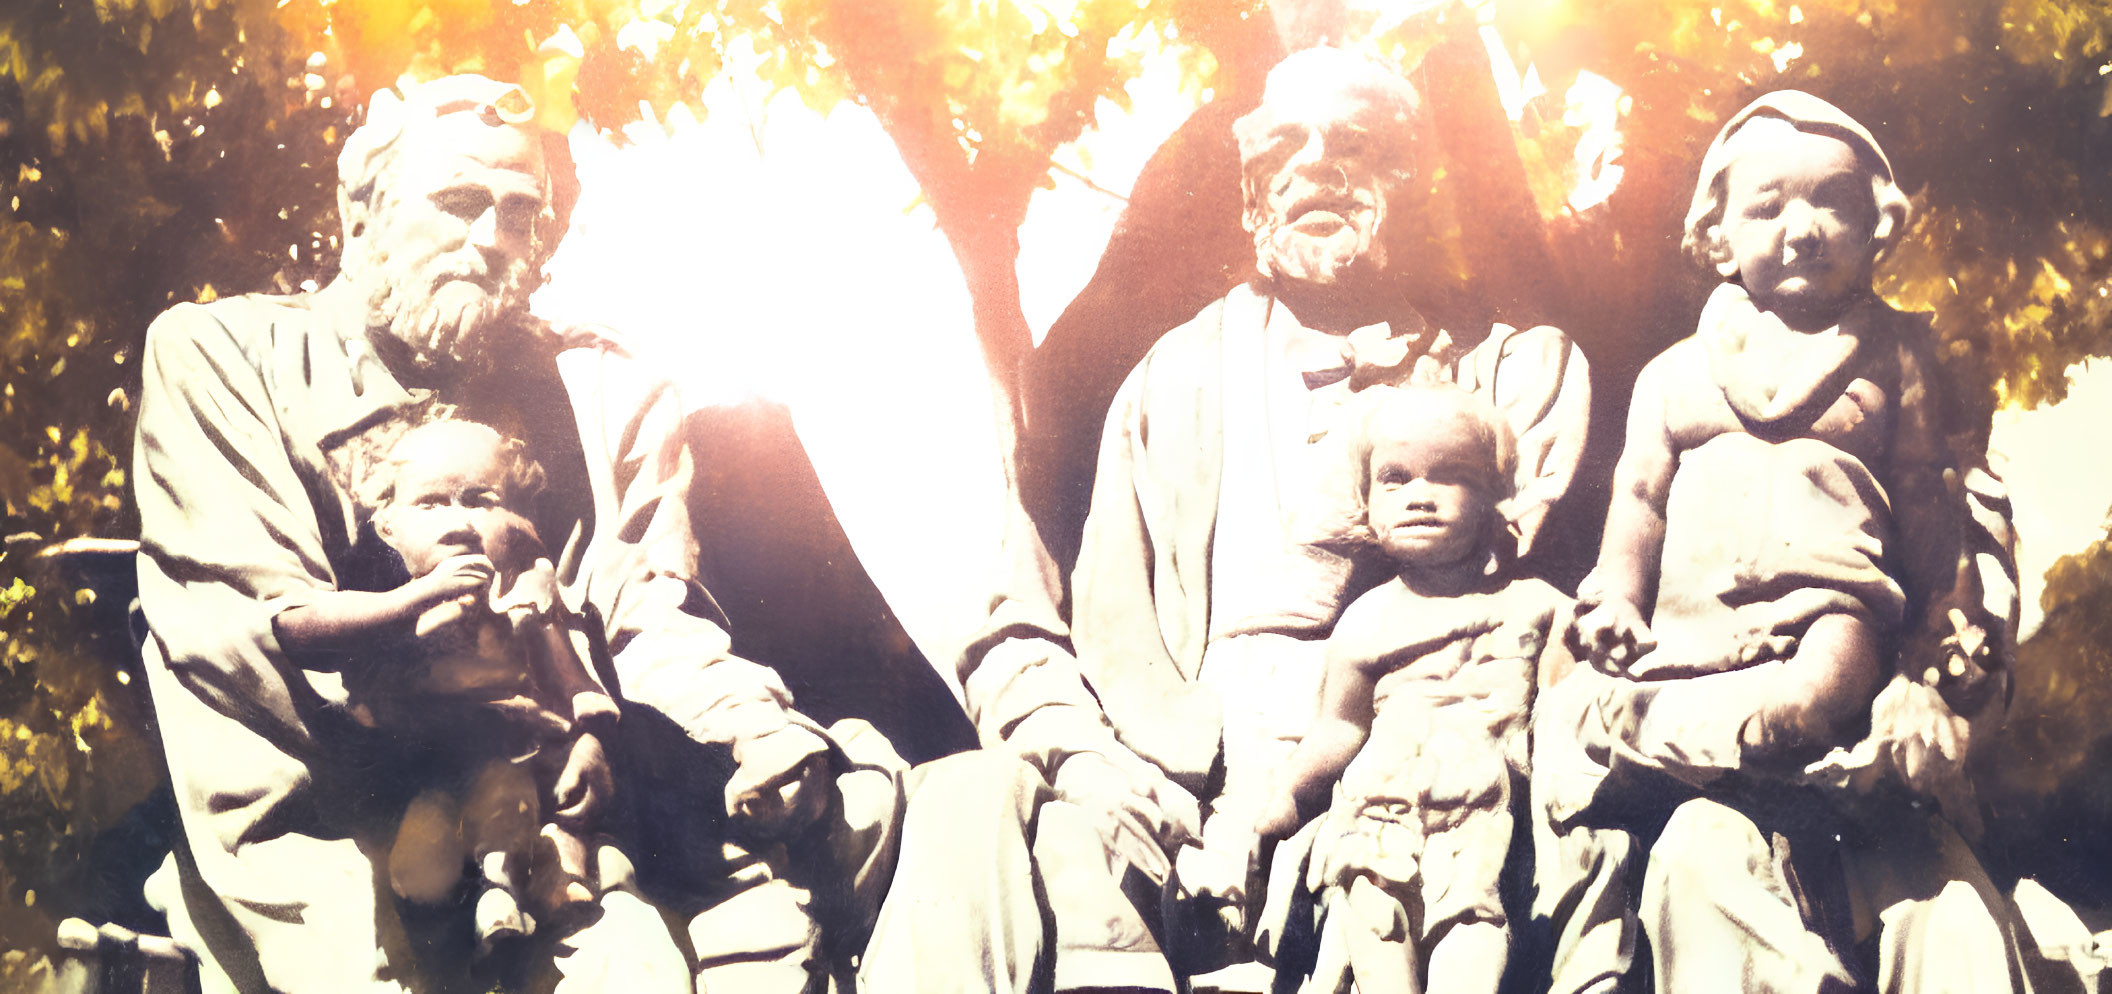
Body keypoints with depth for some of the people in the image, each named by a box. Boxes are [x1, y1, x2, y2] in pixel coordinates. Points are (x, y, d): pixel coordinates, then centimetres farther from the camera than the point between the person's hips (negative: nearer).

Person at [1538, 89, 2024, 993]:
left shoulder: (1890, 352, 16)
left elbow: (1926, 495, 13)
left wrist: (1948, 632, 7)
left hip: (1832, 605, -2)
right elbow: (1638, 500, 17)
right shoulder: (1674, 373, 22)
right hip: (1693, 637, 2)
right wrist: (1616, 604, 0)